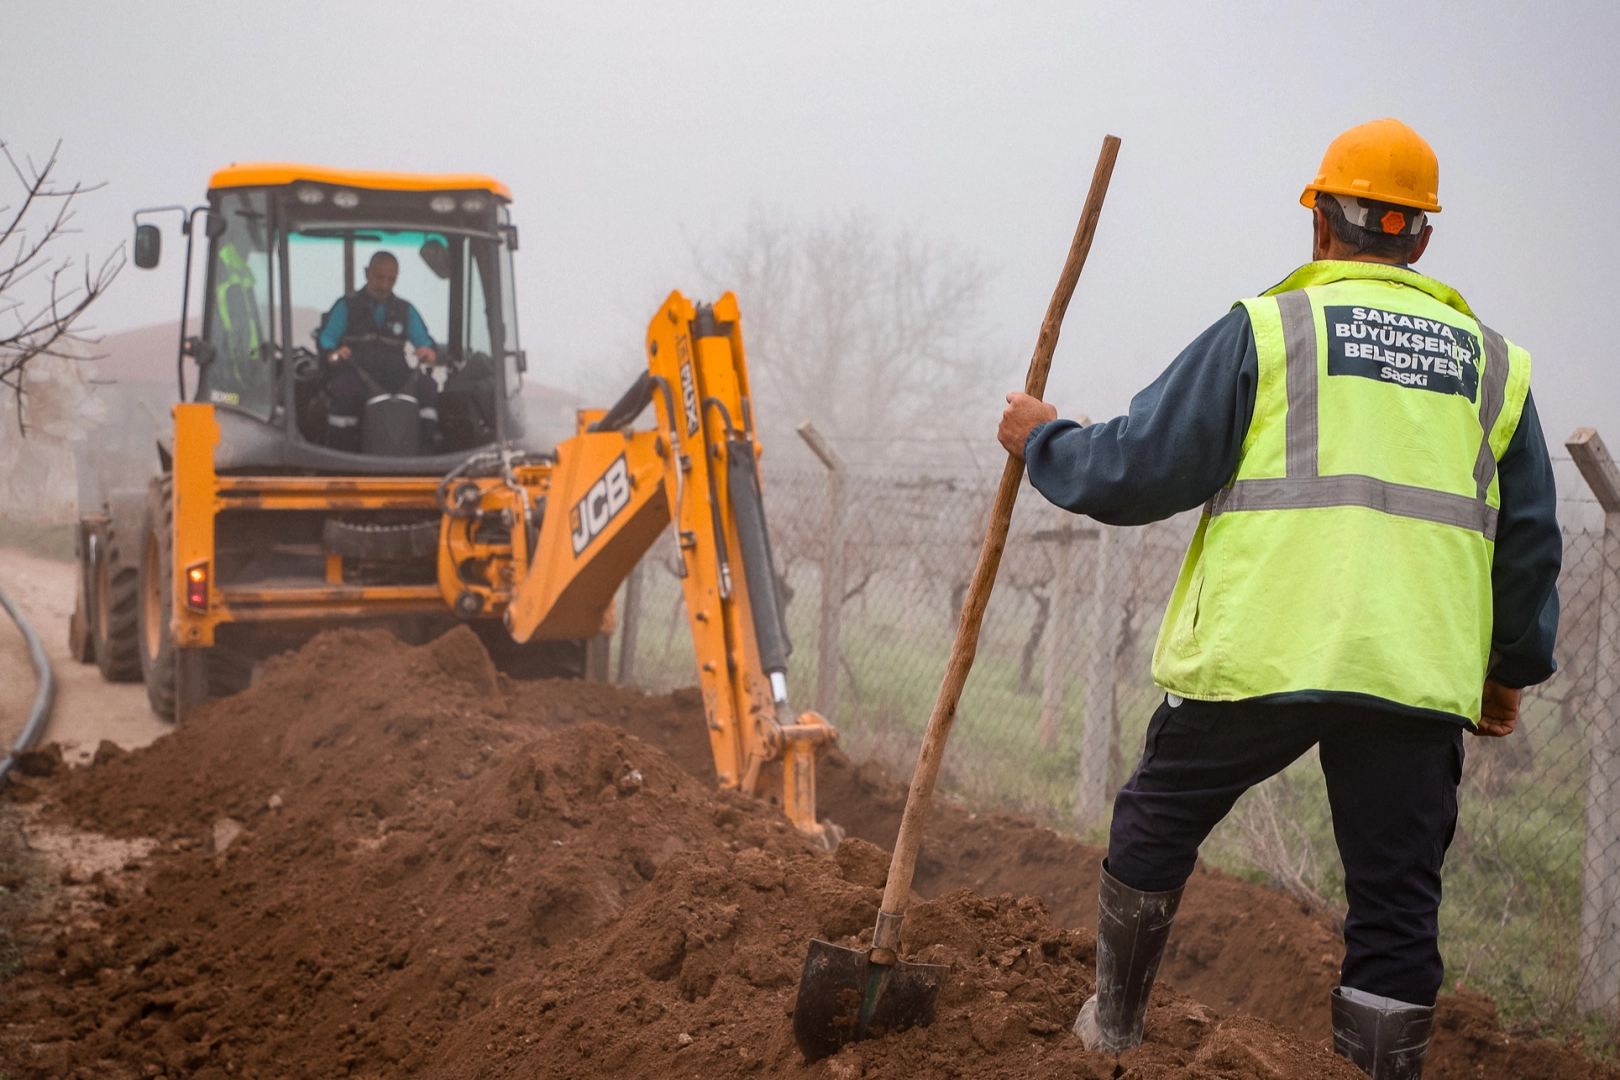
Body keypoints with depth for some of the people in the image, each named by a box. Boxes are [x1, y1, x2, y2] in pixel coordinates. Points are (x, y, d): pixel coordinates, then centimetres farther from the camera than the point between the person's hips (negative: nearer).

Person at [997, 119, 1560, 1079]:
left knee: (1157, 824, 19)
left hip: (1263, 651, -2)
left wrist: (1044, 443, 17)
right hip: (1418, 673, 2)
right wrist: (1512, 669, 29)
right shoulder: (1492, 362, 14)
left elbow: (1138, 471, -1)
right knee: (1396, 900, 8)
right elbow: (1530, 541, 17)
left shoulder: (1268, 328, 1)